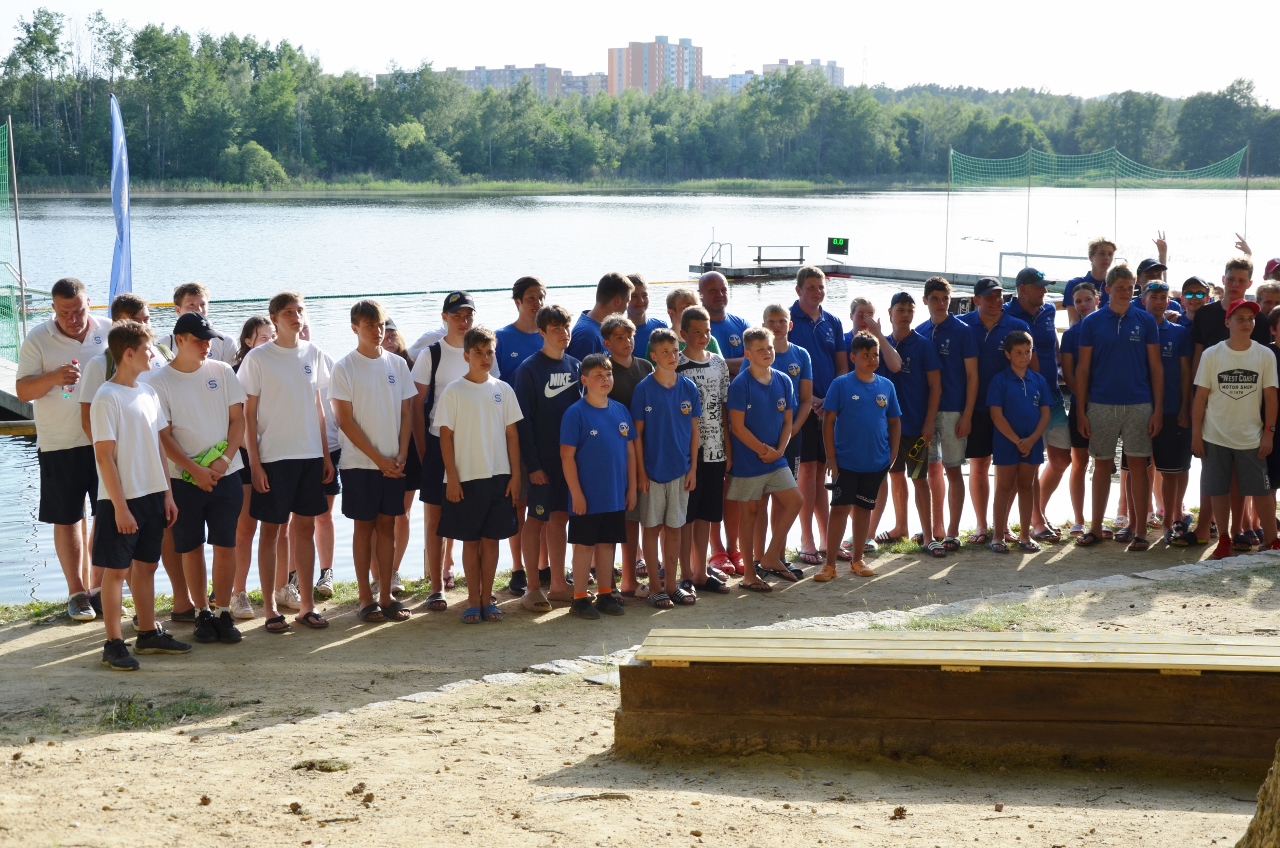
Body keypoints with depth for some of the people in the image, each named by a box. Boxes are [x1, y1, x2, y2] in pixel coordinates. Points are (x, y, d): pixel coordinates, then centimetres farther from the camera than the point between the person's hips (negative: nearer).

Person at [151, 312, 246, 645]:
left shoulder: (222, 371, 4)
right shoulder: (161, 382, -3)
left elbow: (238, 419, 4)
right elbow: (163, 435, -5)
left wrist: (224, 459, -9)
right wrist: (195, 469, -14)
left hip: (226, 476, 1)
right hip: (185, 479, -1)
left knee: (225, 545, 0)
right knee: (191, 548, 6)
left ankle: (223, 612, 8)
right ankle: (203, 612, 18)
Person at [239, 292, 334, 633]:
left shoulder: (312, 354, 7)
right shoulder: (257, 358, -5)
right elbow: (249, 414, -5)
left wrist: (326, 454, 9)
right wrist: (254, 463, -9)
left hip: (310, 454, 4)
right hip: (273, 457, -4)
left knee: (305, 527, 9)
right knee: (271, 529, 2)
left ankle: (306, 604, 16)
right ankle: (269, 607, 9)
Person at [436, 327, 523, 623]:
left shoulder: (503, 390, 6)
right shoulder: (453, 392, -3)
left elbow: (512, 434, 8)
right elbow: (446, 436, -3)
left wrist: (515, 475, 2)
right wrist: (452, 479, -8)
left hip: (499, 477, 2)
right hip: (466, 478, -2)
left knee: (491, 539, 7)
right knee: (470, 540, 4)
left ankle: (487, 599, 15)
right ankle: (473, 601, 11)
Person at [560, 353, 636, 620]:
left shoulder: (620, 411, 6)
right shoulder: (576, 413, -10)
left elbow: (630, 451, 10)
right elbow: (567, 455, -12)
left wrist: (631, 488, 7)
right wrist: (576, 493, -15)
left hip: (616, 496, 5)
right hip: (587, 497, -5)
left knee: (608, 544, 12)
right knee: (584, 545, 3)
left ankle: (605, 595, 21)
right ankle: (580, 598, 11)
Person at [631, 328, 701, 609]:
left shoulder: (688, 388, 2)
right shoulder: (644, 389, -7)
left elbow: (694, 430, 7)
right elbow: (637, 434, -5)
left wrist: (693, 467, 2)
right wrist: (640, 471, -9)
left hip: (680, 469, 3)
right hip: (652, 469, -3)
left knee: (673, 528, 9)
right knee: (652, 527, 4)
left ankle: (671, 584, 16)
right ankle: (655, 587, 10)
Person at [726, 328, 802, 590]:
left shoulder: (783, 381, 3)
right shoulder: (740, 384, -12)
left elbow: (787, 421, 6)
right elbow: (737, 427, -14)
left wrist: (778, 450, -9)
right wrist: (763, 450, -14)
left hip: (777, 460, 5)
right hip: (747, 460, -5)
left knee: (792, 501, 0)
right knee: (750, 512, 3)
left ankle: (771, 558, 14)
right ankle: (749, 574, 11)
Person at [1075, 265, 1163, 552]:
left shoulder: (1145, 321, 2)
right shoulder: (1092, 322, 2)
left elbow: (1156, 367, 3)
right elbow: (1082, 368, 4)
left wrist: (1158, 409, -3)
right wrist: (1081, 410, -2)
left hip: (1138, 405, 0)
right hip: (1101, 405, 0)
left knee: (1138, 465, 1)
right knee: (1102, 464, 8)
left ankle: (1141, 531, 7)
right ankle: (1096, 528, 16)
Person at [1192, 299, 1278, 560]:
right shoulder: (1211, 355, -2)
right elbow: (1200, 396, 0)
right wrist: (1196, 434, -2)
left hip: (1251, 438, 0)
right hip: (1215, 438, 0)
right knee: (1219, 492, 6)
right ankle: (1223, 543, 18)